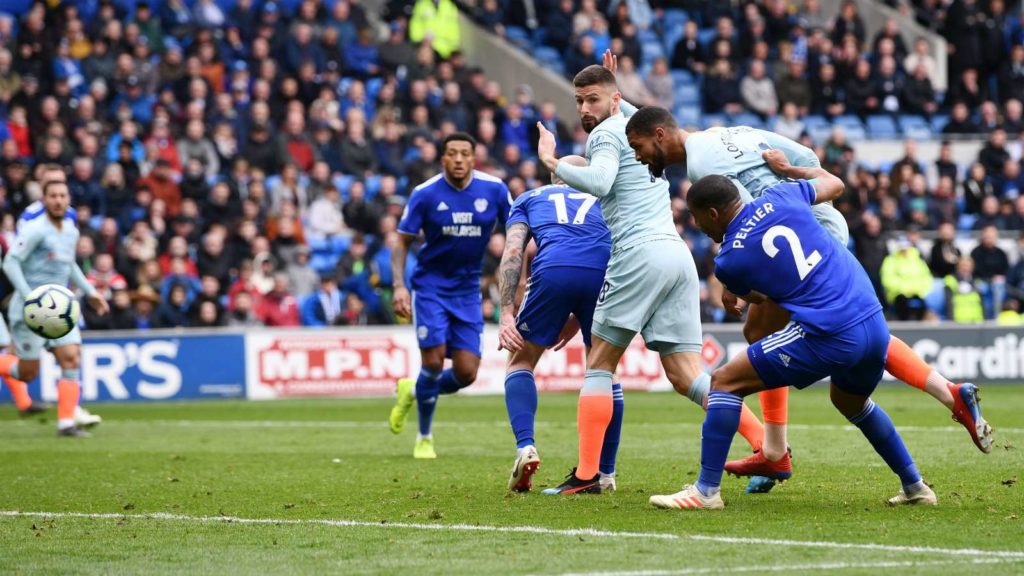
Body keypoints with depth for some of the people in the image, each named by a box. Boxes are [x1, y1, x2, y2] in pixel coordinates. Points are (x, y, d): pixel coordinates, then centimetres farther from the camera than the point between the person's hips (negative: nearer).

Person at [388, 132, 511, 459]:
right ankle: (424, 438, 10)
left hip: (467, 289, 2)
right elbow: (402, 242, -4)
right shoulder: (425, 194, -10)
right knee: (434, 360, -13)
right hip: (430, 286, -2)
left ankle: (414, 391, 28)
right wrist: (399, 285, -19)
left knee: (466, 374, -4)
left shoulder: (494, 190, -6)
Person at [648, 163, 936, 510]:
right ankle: (914, 487, 38)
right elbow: (835, 185, 27)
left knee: (725, 382, 3)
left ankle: (706, 490, 0)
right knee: (852, 402, 36)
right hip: (875, 325, 7)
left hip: (827, 337, -7)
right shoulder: (779, 197, 8)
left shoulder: (728, 262, -2)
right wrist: (788, 168, 39)